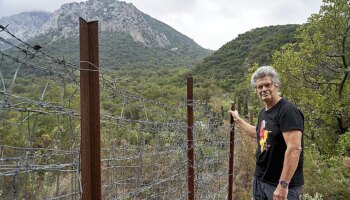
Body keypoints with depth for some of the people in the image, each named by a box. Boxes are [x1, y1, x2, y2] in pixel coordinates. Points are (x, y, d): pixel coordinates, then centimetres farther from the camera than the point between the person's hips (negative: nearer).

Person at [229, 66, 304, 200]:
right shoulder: (263, 113, 8)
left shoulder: (288, 111, -17)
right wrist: (237, 120, 31)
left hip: (281, 184, -8)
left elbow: (294, 148, -24)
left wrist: (283, 184, -26)